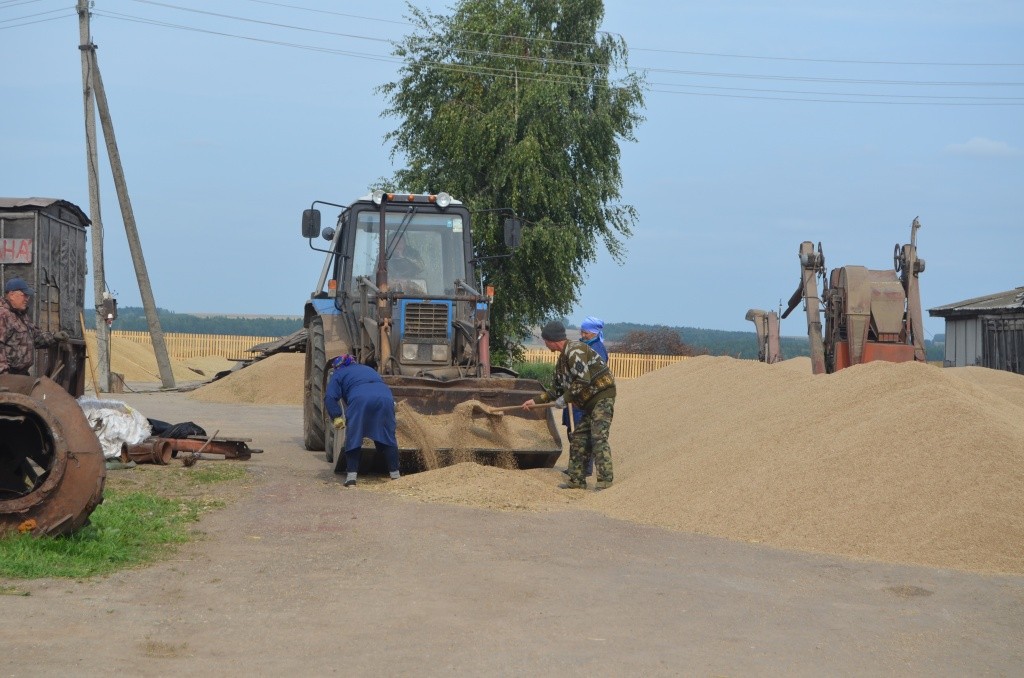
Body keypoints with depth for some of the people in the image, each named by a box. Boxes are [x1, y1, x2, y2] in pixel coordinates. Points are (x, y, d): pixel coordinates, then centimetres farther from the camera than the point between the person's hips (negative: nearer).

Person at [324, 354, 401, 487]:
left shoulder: (338, 374, 25)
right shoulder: (368, 369, 41)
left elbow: (330, 397, 10)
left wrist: (337, 417, 6)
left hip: (360, 400, -4)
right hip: (385, 398, 4)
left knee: (353, 438, 7)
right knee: (388, 437, 12)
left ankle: (351, 475, 0)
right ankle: (395, 474, 13)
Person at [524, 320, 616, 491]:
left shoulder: (575, 350, -14)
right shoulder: (562, 361, 18)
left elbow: (583, 380, -24)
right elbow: (559, 391, 26)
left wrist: (565, 398, -16)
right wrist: (535, 401, 23)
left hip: (602, 397, -10)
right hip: (590, 403, 10)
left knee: (598, 437, -18)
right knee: (578, 439, 10)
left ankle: (605, 479, -20)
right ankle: (577, 480, 14)